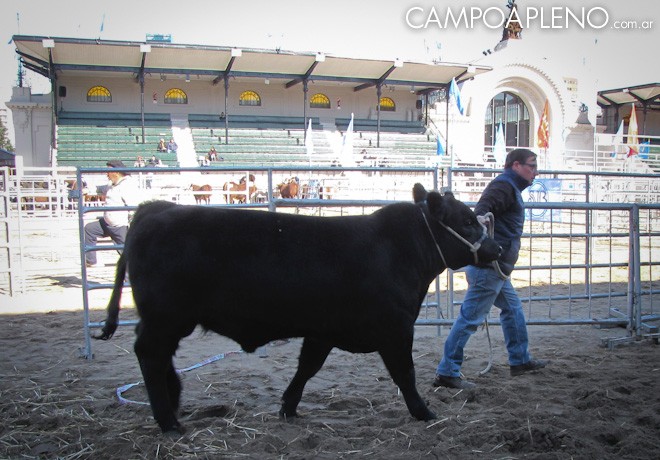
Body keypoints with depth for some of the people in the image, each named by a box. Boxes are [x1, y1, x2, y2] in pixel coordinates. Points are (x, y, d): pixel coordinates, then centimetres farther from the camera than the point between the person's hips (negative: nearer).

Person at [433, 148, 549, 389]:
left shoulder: (510, 188, 22)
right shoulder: (504, 186, -10)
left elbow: (485, 211, 29)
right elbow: (484, 206, -28)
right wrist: (479, 218, -48)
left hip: (496, 269, 11)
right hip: (489, 267, -11)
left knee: (513, 309, 22)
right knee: (470, 317, -9)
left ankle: (520, 360, 36)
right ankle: (446, 372, -5)